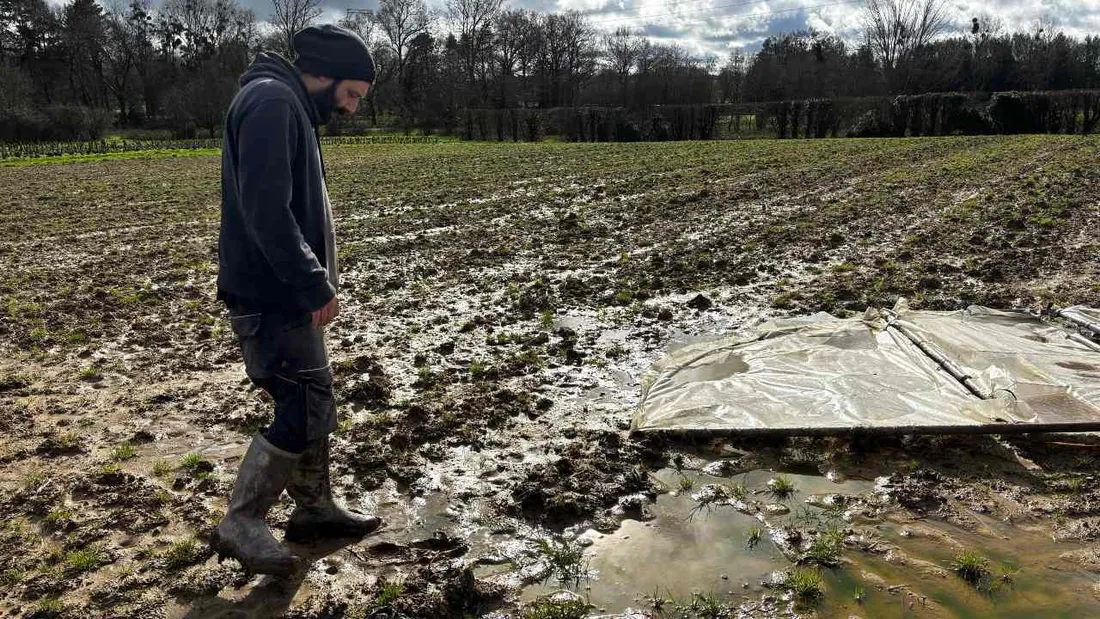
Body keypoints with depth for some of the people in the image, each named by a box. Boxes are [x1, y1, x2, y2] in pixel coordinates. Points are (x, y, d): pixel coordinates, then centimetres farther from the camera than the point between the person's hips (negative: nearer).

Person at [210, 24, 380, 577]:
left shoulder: (291, 110, 18)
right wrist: (316, 284, -20)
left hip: (287, 294, 10)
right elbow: (266, 211, -25)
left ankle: (314, 508, 27)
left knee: (312, 405, 15)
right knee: (304, 411, -6)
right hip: (271, 298, -10)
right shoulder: (271, 102, -15)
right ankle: (240, 525, 6)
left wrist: (316, 282, 13)